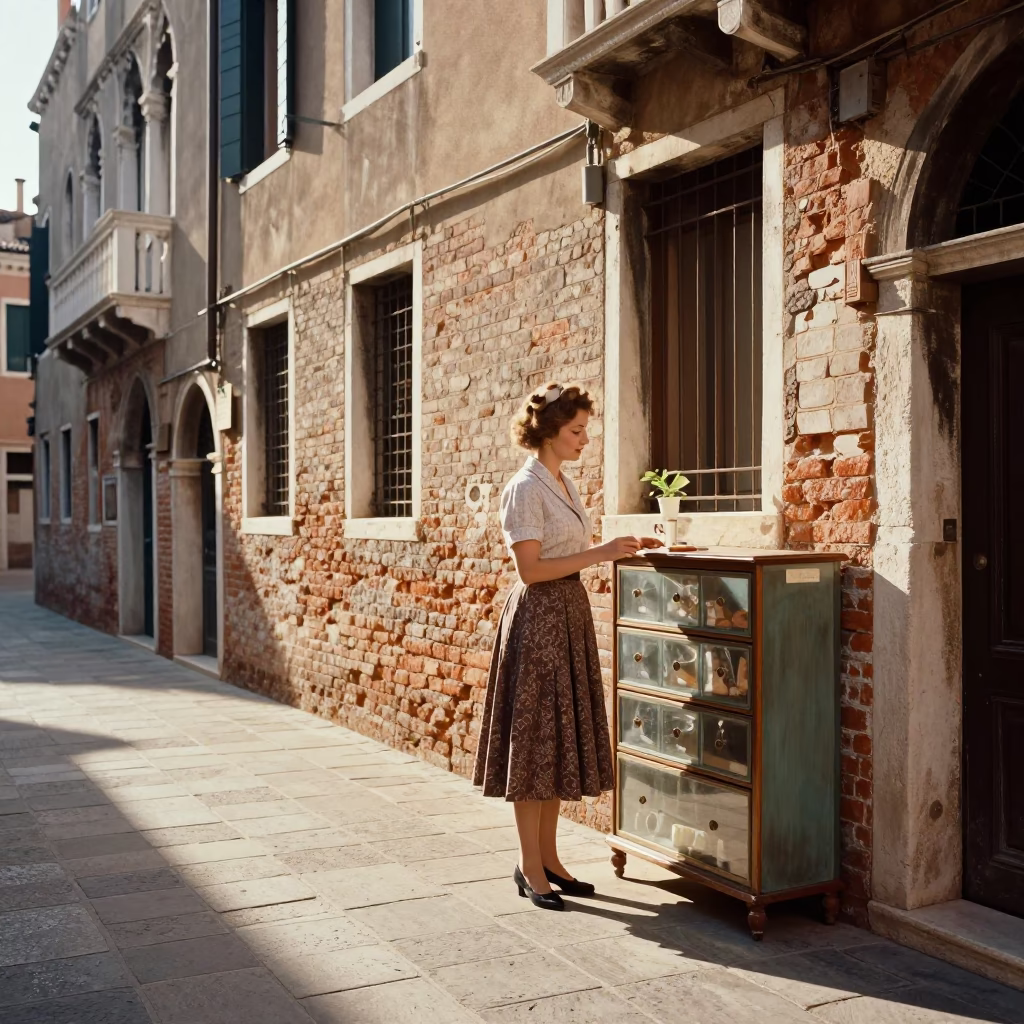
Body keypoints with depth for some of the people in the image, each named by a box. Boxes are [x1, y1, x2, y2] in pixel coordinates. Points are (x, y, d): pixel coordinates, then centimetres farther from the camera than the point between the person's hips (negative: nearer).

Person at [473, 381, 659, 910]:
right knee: (534, 738, -1)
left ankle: (548, 857, 22)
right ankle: (530, 867, 9)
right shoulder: (525, 488, -13)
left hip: (570, 615, 9)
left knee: (562, 738, 12)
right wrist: (602, 553, -18)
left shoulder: (564, 484, 13)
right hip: (538, 618, -9)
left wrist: (623, 547, 6)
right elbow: (531, 570, -18)